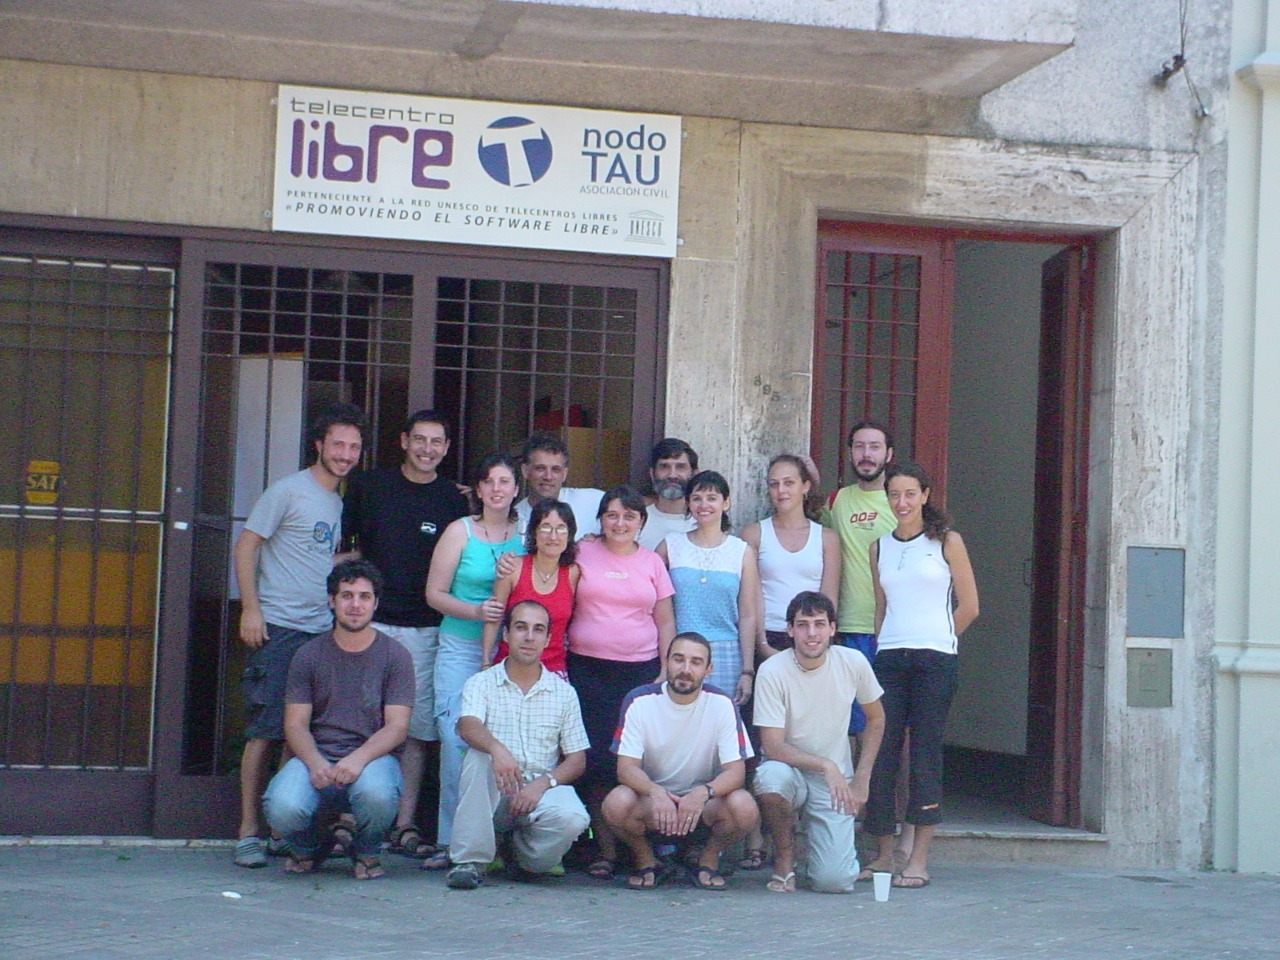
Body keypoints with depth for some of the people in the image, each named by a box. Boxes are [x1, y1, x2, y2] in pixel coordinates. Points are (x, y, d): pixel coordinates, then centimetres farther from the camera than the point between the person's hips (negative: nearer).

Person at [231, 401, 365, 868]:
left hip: (322, 632, 6)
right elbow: (246, 546, -5)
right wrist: (250, 607, -12)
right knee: (265, 731, -6)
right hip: (278, 629, -6)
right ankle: (248, 832, -2)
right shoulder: (288, 491, -3)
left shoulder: (343, 502, 17)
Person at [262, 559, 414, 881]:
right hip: (316, 756, 1)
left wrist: (359, 758, -22)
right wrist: (315, 763, -18)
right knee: (283, 809, -31)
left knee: (375, 792, -39)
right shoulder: (309, 655, 9)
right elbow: (295, 724, 4)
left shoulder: (395, 655, 5)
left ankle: (366, 853, 0)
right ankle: (308, 847, 10)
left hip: (373, 757, -1)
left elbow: (397, 727, -3)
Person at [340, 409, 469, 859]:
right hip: (370, 620, -1)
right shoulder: (368, 485, 7)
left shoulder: (452, 500, 7)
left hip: (424, 629, 1)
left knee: (416, 729, 2)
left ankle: (404, 825, 6)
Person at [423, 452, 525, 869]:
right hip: (460, 650, -2)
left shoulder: (524, 535, 9)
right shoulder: (461, 531, 3)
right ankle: (450, 842, -4)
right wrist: (475, 611, -14)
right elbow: (435, 593, 1)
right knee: (456, 742, -9)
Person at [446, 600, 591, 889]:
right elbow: (468, 727, -16)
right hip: (494, 794, -1)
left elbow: (577, 759, 6)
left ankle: (525, 859, 2)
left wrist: (542, 783, -14)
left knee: (572, 818, -32)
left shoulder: (563, 692, 10)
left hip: (543, 789, 1)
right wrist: (496, 748, -39)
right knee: (478, 755, -32)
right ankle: (471, 860, -25)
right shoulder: (482, 683, 6)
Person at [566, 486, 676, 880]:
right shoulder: (582, 555, 7)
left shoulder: (652, 562, 11)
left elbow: (665, 622, 12)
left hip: (642, 670, 1)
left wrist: (667, 672, 3)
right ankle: (605, 850, 0)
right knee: (597, 759, -6)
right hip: (589, 670, -1)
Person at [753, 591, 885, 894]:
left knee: (834, 881, -18)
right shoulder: (773, 671, -16)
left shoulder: (853, 663, -7)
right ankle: (784, 857, -9)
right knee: (771, 777, -39)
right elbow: (772, 745, -19)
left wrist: (862, 778, 2)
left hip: (835, 781, 1)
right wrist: (825, 765, -31)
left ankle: (841, 845, 22)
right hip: (789, 770, -1)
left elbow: (876, 719, 9)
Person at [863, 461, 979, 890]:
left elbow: (969, 606, 4)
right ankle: (884, 854, 7)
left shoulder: (946, 542, 3)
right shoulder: (879, 547, 15)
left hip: (934, 659, -4)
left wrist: (933, 640, 9)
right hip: (889, 658, 4)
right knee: (881, 753, -1)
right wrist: (885, 644, 10)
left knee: (924, 754, -5)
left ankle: (919, 860, -2)